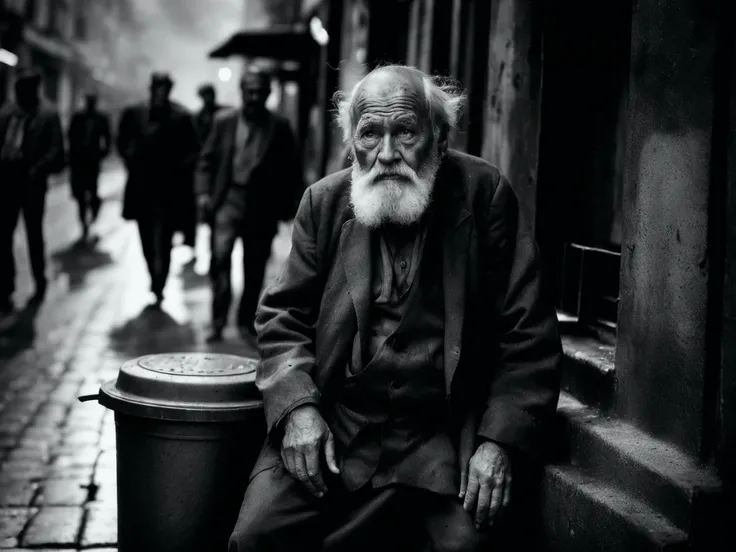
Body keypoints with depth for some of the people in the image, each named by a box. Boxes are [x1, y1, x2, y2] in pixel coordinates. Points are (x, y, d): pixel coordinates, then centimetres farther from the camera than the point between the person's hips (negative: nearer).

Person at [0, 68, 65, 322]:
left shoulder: (48, 115, -3)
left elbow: (55, 148, -9)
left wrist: (38, 169, -21)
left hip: (31, 181, -3)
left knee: (34, 235, 10)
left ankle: (40, 283, 28)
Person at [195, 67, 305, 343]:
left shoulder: (279, 127, 2)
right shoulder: (224, 121, 5)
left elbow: (293, 169, 4)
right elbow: (207, 159, 7)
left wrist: (289, 204, -2)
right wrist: (204, 192, -5)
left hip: (261, 207, 0)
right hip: (228, 199, 0)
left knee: (254, 268, 6)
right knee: (220, 256, -13)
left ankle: (246, 321, 20)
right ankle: (218, 320, -7)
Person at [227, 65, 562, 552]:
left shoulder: (485, 195, -3)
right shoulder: (325, 201, 6)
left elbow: (529, 336, -2)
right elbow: (284, 314, 10)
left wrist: (499, 442, -12)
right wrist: (297, 407, -7)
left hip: (444, 440, -1)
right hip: (330, 429, 2)